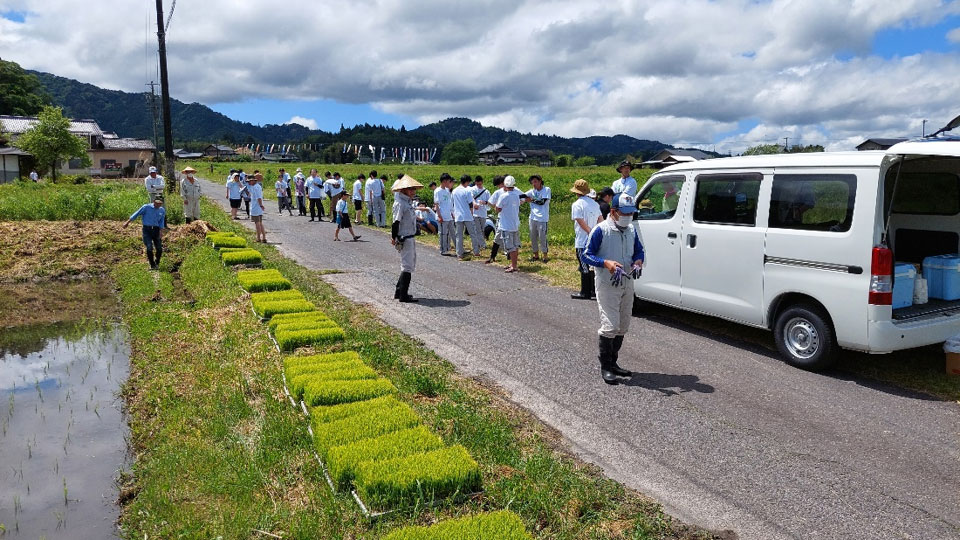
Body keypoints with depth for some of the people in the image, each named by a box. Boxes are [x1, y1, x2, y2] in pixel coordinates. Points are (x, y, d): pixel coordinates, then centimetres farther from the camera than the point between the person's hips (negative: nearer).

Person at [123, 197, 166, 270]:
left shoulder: (162, 210, 6)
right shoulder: (146, 207, -5)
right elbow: (137, 214, 0)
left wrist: (161, 229, 2)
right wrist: (127, 222, 1)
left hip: (156, 229, 4)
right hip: (147, 229, -3)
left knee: (159, 248, 2)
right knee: (149, 247, -11)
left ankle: (157, 263, 23)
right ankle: (152, 265, -2)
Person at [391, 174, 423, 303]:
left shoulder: (407, 202, 14)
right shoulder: (400, 203, -15)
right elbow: (396, 221, -18)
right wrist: (394, 238, -18)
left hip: (410, 238, 10)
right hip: (405, 239, -10)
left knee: (411, 265, 17)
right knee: (407, 266, -6)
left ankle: (399, 292, 26)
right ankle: (403, 295, 0)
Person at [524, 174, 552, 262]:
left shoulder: (546, 190, -4)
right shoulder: (532, 191, 7)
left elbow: (542, 202, -14)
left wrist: (531, 200, -9)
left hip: (542, 218, -5)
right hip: (533, 218, 5)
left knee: (542, 238, -2)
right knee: (533, 238, 11)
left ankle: (545, 256, 12)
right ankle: (536, 255, 24)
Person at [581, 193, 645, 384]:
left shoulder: (632, 230, 9)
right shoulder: (601, 230, -12)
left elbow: (639, 251, 20)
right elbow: (587, 255, -11)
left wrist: (638, 262, -4)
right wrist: (606, 263, -27)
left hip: (627, 283, 7)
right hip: (607, 284, -7)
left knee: (623, 326, 13)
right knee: (610, 325, -12)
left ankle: (613, 362, 26)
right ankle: (605, 366, 2)